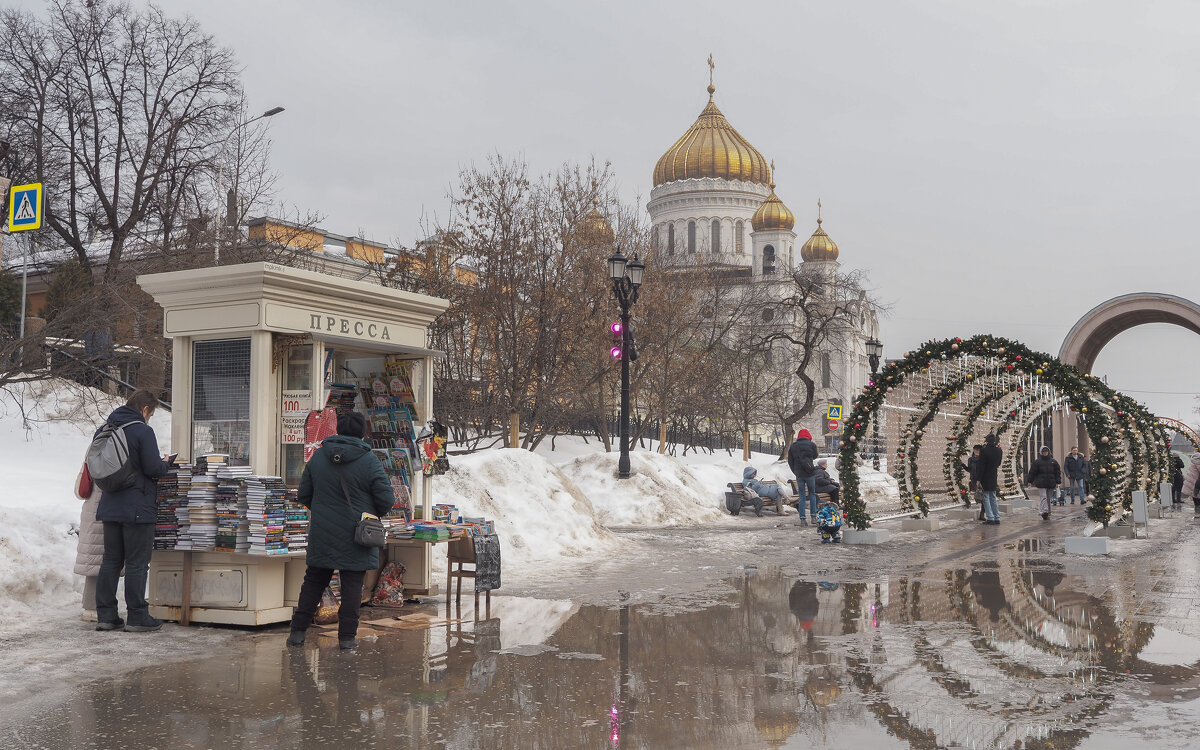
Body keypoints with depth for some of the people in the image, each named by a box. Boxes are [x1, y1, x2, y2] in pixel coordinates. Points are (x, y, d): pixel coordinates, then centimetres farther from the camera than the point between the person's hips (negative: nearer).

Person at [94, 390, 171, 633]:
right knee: (136, 563, -2)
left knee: (111, 560, 13)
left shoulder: (103, 430, 10)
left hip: (109, 507, 7)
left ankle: (105, 615, 15)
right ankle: (137, 617, 2)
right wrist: (165, 464, 4)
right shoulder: (143, 431, -13)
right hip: (137, 508, -7)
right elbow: (153, 469, -17)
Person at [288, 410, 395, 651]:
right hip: (356, 536, -3)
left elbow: (303, 494, 6)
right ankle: (347, 637, 5)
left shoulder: (318, 456, 0)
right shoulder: (369, 460, -11)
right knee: (352, 585, 4)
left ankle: (298, 631, 16)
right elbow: (386, 500, -11)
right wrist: (372, 513, 9)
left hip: (322, 534, 3)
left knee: (314, 581, 15)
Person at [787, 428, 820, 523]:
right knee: (812, 494, 14)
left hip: (799, 474, 2)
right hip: (810, 473, -1)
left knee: (802, 495, 7)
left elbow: (790, 461, 5)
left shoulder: (793, 446, 1)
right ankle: (813, 516, 10)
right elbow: (815, 456, 9)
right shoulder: (812, 444, -6)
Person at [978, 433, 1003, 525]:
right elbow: (998, 464, 11)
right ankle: (996, 518, 14)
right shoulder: (999, 451, 0)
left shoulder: (984, 451, -16)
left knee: (986, 498, 1)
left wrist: (979, 480, -11)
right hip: (994, 478, 5)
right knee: (993, 498, 15)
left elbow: (981, 466, -15)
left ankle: (990, 518, -3)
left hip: (985, 479, -5)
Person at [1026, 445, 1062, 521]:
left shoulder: (1053, 461, 8)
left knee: (1048, 498, 9)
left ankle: (1047, 513, 16)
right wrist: (1029, 481, 0)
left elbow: (1057, 472, 8)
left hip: (1051, 484, 3)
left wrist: (1058, 481, 0)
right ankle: (1045, 511, -22)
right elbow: (1032, 472, 2)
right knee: (1043, 497, -12)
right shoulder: (1037, 461, 1)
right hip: (1041, 484, -3)